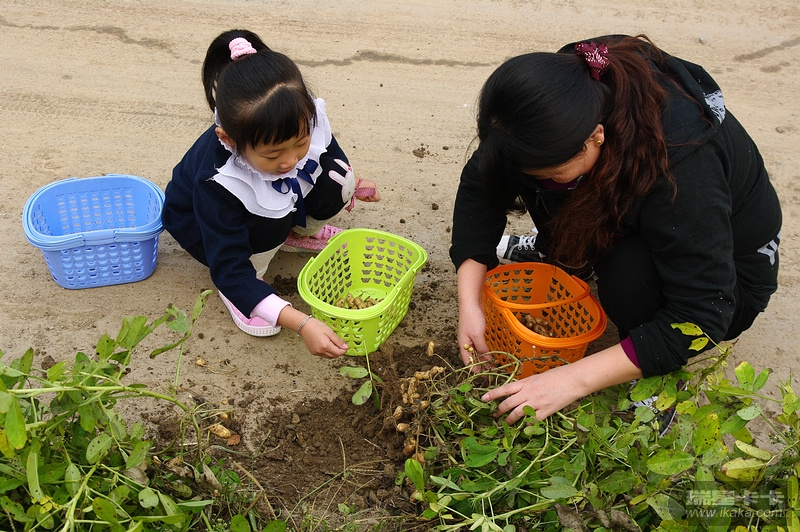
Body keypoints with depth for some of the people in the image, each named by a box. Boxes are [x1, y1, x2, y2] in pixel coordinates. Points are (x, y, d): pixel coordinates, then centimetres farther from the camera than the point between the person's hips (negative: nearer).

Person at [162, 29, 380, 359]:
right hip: (203, 226, -5)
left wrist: (349, 183, 12)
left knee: (338, 180, -20)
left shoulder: (302, 123, -30)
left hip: (281, 202, 5)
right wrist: (301, 323, -51)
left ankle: (297, 232, 10)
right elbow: (229, 270, -42)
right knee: (269, 223, -37)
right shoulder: (216, 184, -42)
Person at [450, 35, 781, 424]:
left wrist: (574, 379, -40)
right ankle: (566, 256, 12)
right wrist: (469, 304, -25)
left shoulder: (681, 164, -41)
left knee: (628, 269, -37)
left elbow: (700, 318, -36)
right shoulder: (566, 84, -26)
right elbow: (480, 185, -17)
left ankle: (658, 377, -8)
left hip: (726, 271, -4)